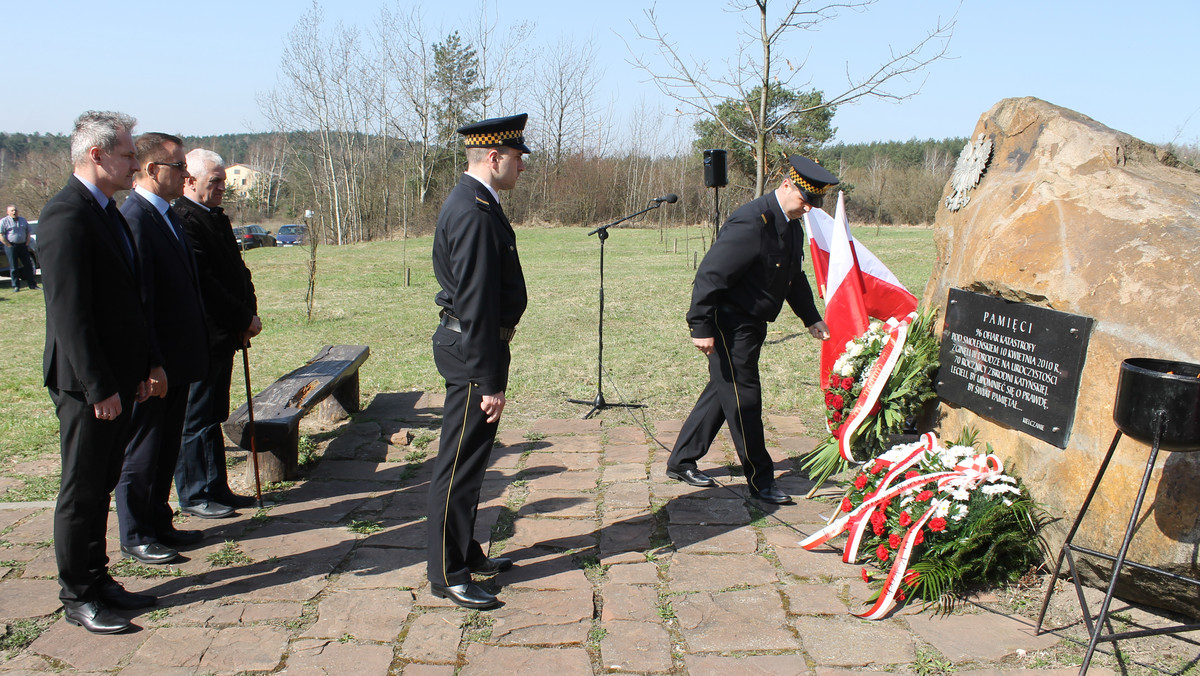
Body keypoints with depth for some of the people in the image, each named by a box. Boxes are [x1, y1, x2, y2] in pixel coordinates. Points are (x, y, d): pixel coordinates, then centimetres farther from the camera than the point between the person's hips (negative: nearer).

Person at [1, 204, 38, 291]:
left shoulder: (23, 220, 14)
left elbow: (28, 233, 18)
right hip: (11, 246, -4)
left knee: (28, 265, 4)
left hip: (23, 245, 4)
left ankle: (32, 284, 10)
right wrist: (9, 246, -13)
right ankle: (16, 286, 4)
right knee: (13, 267, -1)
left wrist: (27, 244, 6)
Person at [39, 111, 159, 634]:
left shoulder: (108, 212, 14)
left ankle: (96, 580, 28)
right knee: (82, 491, 3)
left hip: (117, 380, 9)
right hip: (87, 386, -9)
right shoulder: (66, 216, -16)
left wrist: (142, 369, 15)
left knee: (100, 486, 16)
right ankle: (77, 597, 16)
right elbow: (69, 312, -21)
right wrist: (99, 388, -20)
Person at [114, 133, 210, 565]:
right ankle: (135, 536, 19)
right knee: (141, 452, 5)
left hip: (177, 359, 9)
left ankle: (159, 524, 31)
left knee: (166, 448, 18)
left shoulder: (167, 215, 12)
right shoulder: (135, 219, -19)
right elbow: (135, 301, -22)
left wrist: (192, 352, 18)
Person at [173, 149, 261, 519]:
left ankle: (216, 488, 26)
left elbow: (237, 270, 17)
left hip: (224, 336, 10)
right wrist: (245, 318, -14)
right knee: (196, 420, 2)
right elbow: (204, 284, -22)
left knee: (213, 418, 16)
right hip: (201, 339, -10)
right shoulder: (182, 221, -17)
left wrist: (250, 311, 3)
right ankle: (194, 496, 13)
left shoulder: (216, 218, 15)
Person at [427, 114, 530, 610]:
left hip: (469, 345, 11)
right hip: (473, 352, -11)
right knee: (459, 465, -1)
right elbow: (476, 304, -24)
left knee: (470, 459, 19)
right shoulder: (475, 212, -20)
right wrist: (490, 382, -23)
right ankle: (447, 575, 11)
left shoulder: (472, 202, 13)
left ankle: (466, 553, 33)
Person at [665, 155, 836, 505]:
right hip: (730, 324, -10)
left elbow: (795, 277, 24)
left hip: (751, 325, 10)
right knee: (744, 400, -1)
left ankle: (680, 462, 28)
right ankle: (761, 482, 11)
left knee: (722, 391, 16)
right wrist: (701, 328, -26)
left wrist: (812, 318, 22)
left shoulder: (792, 227, 9)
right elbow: (710, 274, -25)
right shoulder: (751, 222, -22)